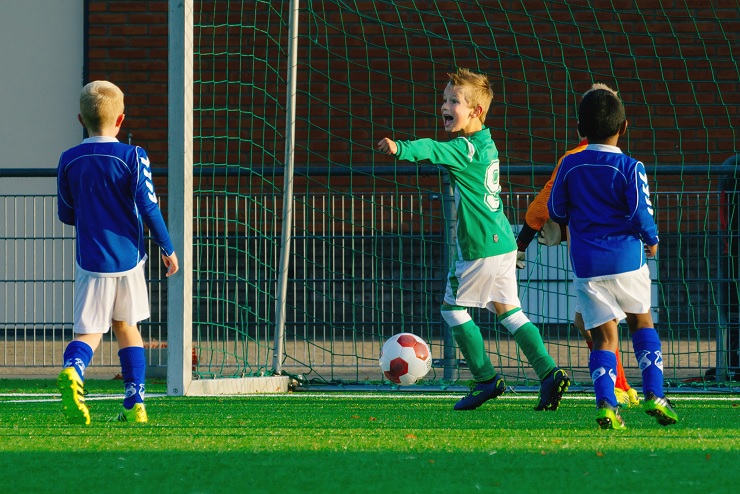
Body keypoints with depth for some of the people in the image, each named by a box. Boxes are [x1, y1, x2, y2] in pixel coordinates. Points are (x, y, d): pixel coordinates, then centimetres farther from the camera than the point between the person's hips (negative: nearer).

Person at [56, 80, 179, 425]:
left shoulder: (69, 161, 2)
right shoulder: (132, 157, -6)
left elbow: (66, 215, 10)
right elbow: (148, 206, -9)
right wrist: (167, 248, 1)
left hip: (90, 261, 0)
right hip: (128, 257, 0)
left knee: (89, 332, -2)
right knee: (126, 326, 16)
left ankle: (72, 370, -36)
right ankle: (135, 404, 13)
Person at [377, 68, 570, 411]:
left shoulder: (466, 148, -17)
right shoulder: (486, 145, 12)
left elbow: (434, 150, -36)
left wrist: (401, 149, -51)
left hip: (479, 247, -9)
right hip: (503, 242, 9)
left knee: (453, 309, 4)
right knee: (508, 311, 13)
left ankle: (486, 379, 6)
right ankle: (549, 373, 6)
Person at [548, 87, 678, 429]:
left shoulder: (569, 166, 2)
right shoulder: (630, 168, -6)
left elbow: (556, 211, 7)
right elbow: (640, 213, -12)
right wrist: (652, 240, 7)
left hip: (586, 264, 1)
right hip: (626, 258, -1)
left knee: (604, 335, 3)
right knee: (641, 322, 18)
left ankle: (606, 403, -15)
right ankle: (654, 394, 9)